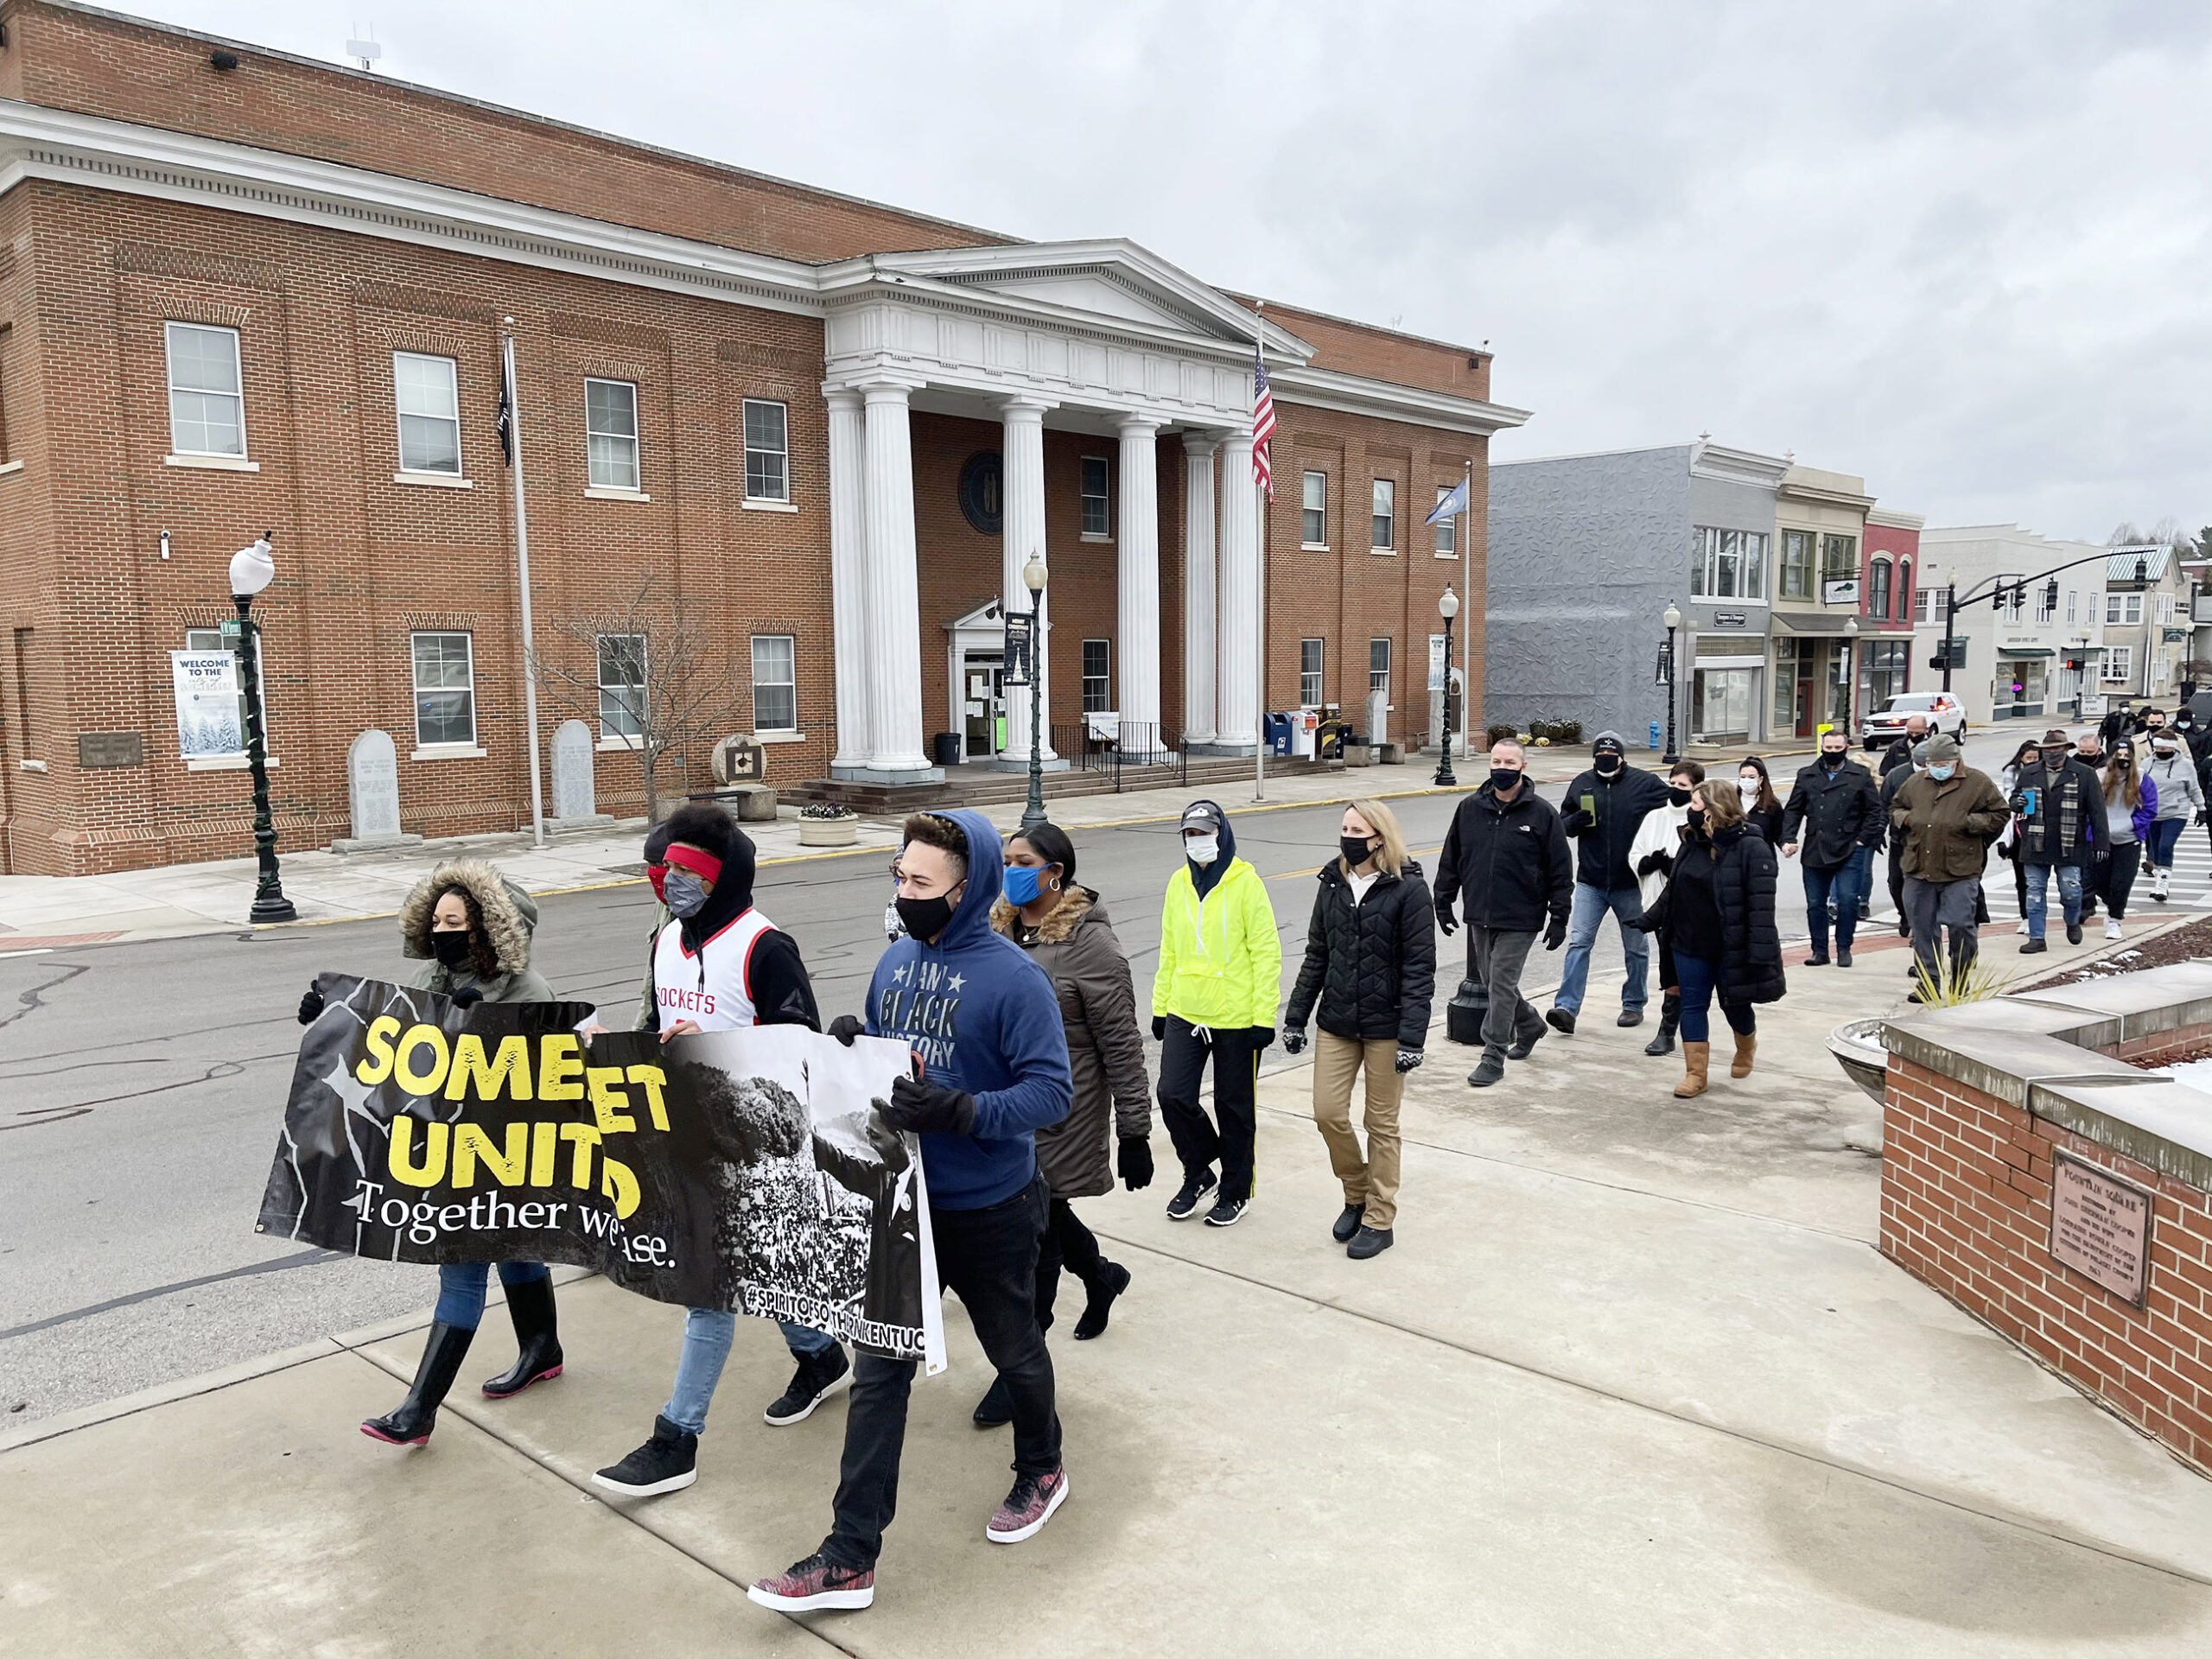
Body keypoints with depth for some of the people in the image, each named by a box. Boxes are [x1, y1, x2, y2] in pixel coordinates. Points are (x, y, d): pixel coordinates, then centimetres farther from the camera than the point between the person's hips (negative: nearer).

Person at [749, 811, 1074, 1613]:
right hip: (901, 1206, 5)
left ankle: (1041, 1470, 47)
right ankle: (850, 1557, 15)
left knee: (1015, 1352, 19)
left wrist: (956, 1111, -34)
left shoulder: (1013, 977, -20)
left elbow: (1052, 1092, -22)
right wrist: (848, 1046, -10)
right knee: (878, 1374, 6)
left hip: (989, 1214, -5)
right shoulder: (895, 961, 1)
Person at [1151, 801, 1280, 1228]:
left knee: (1234, 1107, 8)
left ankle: (1235, 1191, 26)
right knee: (1173, 1096, -2)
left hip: (1236, 1017, -4)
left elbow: (1267, 953, -11)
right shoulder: (1178, 883, 7)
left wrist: (1264, 1017, -14)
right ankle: (1198, 1172, 22)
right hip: (1185, 1013, 5)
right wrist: (1160, 1007, 14)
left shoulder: (1246, 883, -10)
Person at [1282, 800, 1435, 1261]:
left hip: (1386, 1025, -5)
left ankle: (1379, 1220, 20)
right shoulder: (1333, 885, 5)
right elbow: (1316, 955, 11)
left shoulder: (1409, 890, -12)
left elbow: (1419, 970, -13)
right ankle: (1357, 1195, 27)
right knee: (1327, 1112, 3)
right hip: (1336, 1022, 5)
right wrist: (1295, 1018, 10)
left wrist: (1411, 1038, -17)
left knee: (1381, 1123, 6)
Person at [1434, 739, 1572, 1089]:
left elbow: (1560, 872, -4)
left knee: (1501, 985, -6)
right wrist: (1443, 902, 10)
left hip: (1519, 920, -5)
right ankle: (1529, 1024, 42)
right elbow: (1450, 860, 11)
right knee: (1490, 982, 16)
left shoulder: (1542, 813, -7)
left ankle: (1493, 1057, 4)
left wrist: (1559, 919, -5)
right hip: (1479, 916, 5)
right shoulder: (1469, 808, 3)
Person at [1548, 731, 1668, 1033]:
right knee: (1578, 942, -7)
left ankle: (1633, 1005, 28)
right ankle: (1567, 1007, -11)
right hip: (1590, 883, 1)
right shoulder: (1582, 784, 5)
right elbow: (1563, 825, 12)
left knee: (1636, 947, 12)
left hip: (1630, 883, -1)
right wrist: (1575, 821, -12)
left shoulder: (1645, 784, -4)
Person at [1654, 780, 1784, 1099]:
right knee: (1693, 1005, 4)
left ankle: (1747, 1048, 45)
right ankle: (1695, 1074, 10)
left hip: (1732, 948, -5)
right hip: (1690, 944, 5)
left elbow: (1762, 904, -21)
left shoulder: (1751, 847, -17)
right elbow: (1674, 890, 15)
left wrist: (1760, 954, -25)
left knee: (1735, 1004, 14)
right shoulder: (1692, 843, 4)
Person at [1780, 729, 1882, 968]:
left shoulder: (1861, 776, 5)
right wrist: (1789, 839, -1)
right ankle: (1819, 951, 16)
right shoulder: (1807, 776, 10)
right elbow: (1792, 811, 11)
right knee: (1815, 903, 6)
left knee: (1848, 900, -7)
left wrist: (1863, 839, -3)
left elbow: (1874, 810, 6)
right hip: (1814, 852, 2)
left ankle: (1844, 949, 9)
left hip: (1849, 852, -2)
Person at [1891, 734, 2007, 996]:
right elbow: (1895, 808, 25)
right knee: (1923, 927, 8)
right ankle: (1928, 979, 18)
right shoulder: (1915, 782, 11)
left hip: (1960, 871, -4)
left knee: (1961, 925, -5)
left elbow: (2000, 815, 3)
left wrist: (1969, 822, -11)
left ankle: (1960, 982, 12)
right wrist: (1905, 818, 3)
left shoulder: (1978, 783, 0)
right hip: (1919, 869, 4)